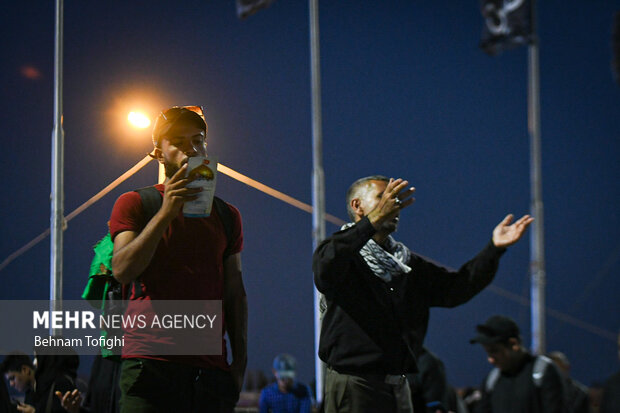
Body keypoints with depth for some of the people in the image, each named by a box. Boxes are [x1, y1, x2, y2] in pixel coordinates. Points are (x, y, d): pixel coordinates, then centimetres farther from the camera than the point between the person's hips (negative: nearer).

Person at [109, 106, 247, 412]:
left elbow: (234, 293, 17)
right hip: (151, 361, -3)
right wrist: (165, 214, -14)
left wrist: (240, 361, 10)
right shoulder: (134, 203, 9)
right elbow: (122, 271, -6)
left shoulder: (226, 215, 20)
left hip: (211, 365, 3)